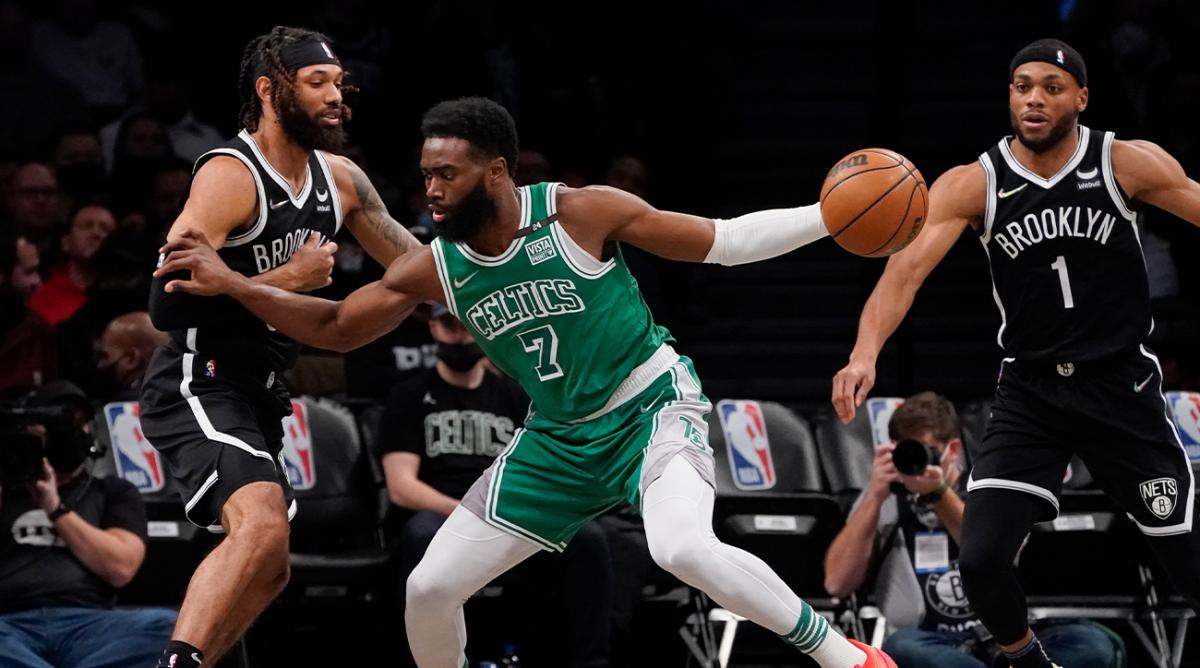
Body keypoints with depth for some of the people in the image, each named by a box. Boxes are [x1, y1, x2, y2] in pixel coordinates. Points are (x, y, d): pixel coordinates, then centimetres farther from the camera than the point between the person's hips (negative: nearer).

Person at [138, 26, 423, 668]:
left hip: (254, 397, 10)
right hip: (198, 386, -10)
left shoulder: (341, 180, 8)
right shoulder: (230, 176, -18)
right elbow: (168, 302, -26)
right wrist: (289, 277, -22)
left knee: (265, 572, 16)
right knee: (263, 527, -31)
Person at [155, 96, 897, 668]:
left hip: (655, 406, -6)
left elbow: (725, 242, -14)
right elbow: (335, 327, 5)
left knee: (684, 548, -36)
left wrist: (833, 215, -25)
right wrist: (230, 283, -5)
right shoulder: (434, 270, -7)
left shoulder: (582, 213, -21)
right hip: (562, 438, 6)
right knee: (430, 588, 0)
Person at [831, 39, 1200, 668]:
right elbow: (907, 268, -20)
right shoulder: (971, 185, -9)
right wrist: (866, 353, -38)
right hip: (1029, 393, 1)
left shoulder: (1128, 164, -8)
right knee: (981, 561, -10)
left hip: (1122, 387, -1)